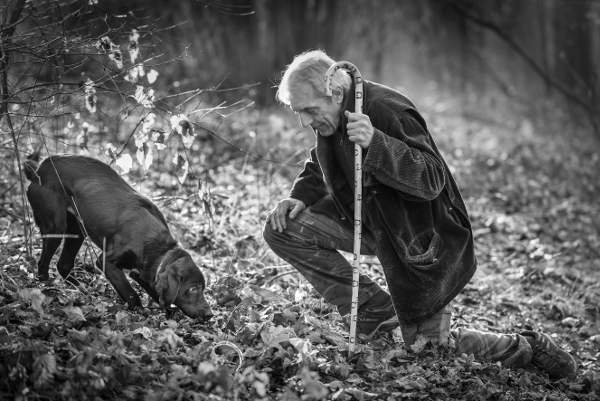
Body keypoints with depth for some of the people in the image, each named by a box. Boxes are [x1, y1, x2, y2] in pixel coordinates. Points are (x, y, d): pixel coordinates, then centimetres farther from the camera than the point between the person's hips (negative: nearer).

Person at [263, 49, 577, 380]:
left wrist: (374, 143, -49)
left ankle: (526, 349, 22)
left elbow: (431, 179, -36)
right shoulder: (329, 115, -5)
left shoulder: (387, 111, -29)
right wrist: (301, 196, -4)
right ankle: (374, 311, 0)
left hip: (419, 240, -7)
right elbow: (321, 164, 16)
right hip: (365, 222, 8)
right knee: (282, 229, -9)